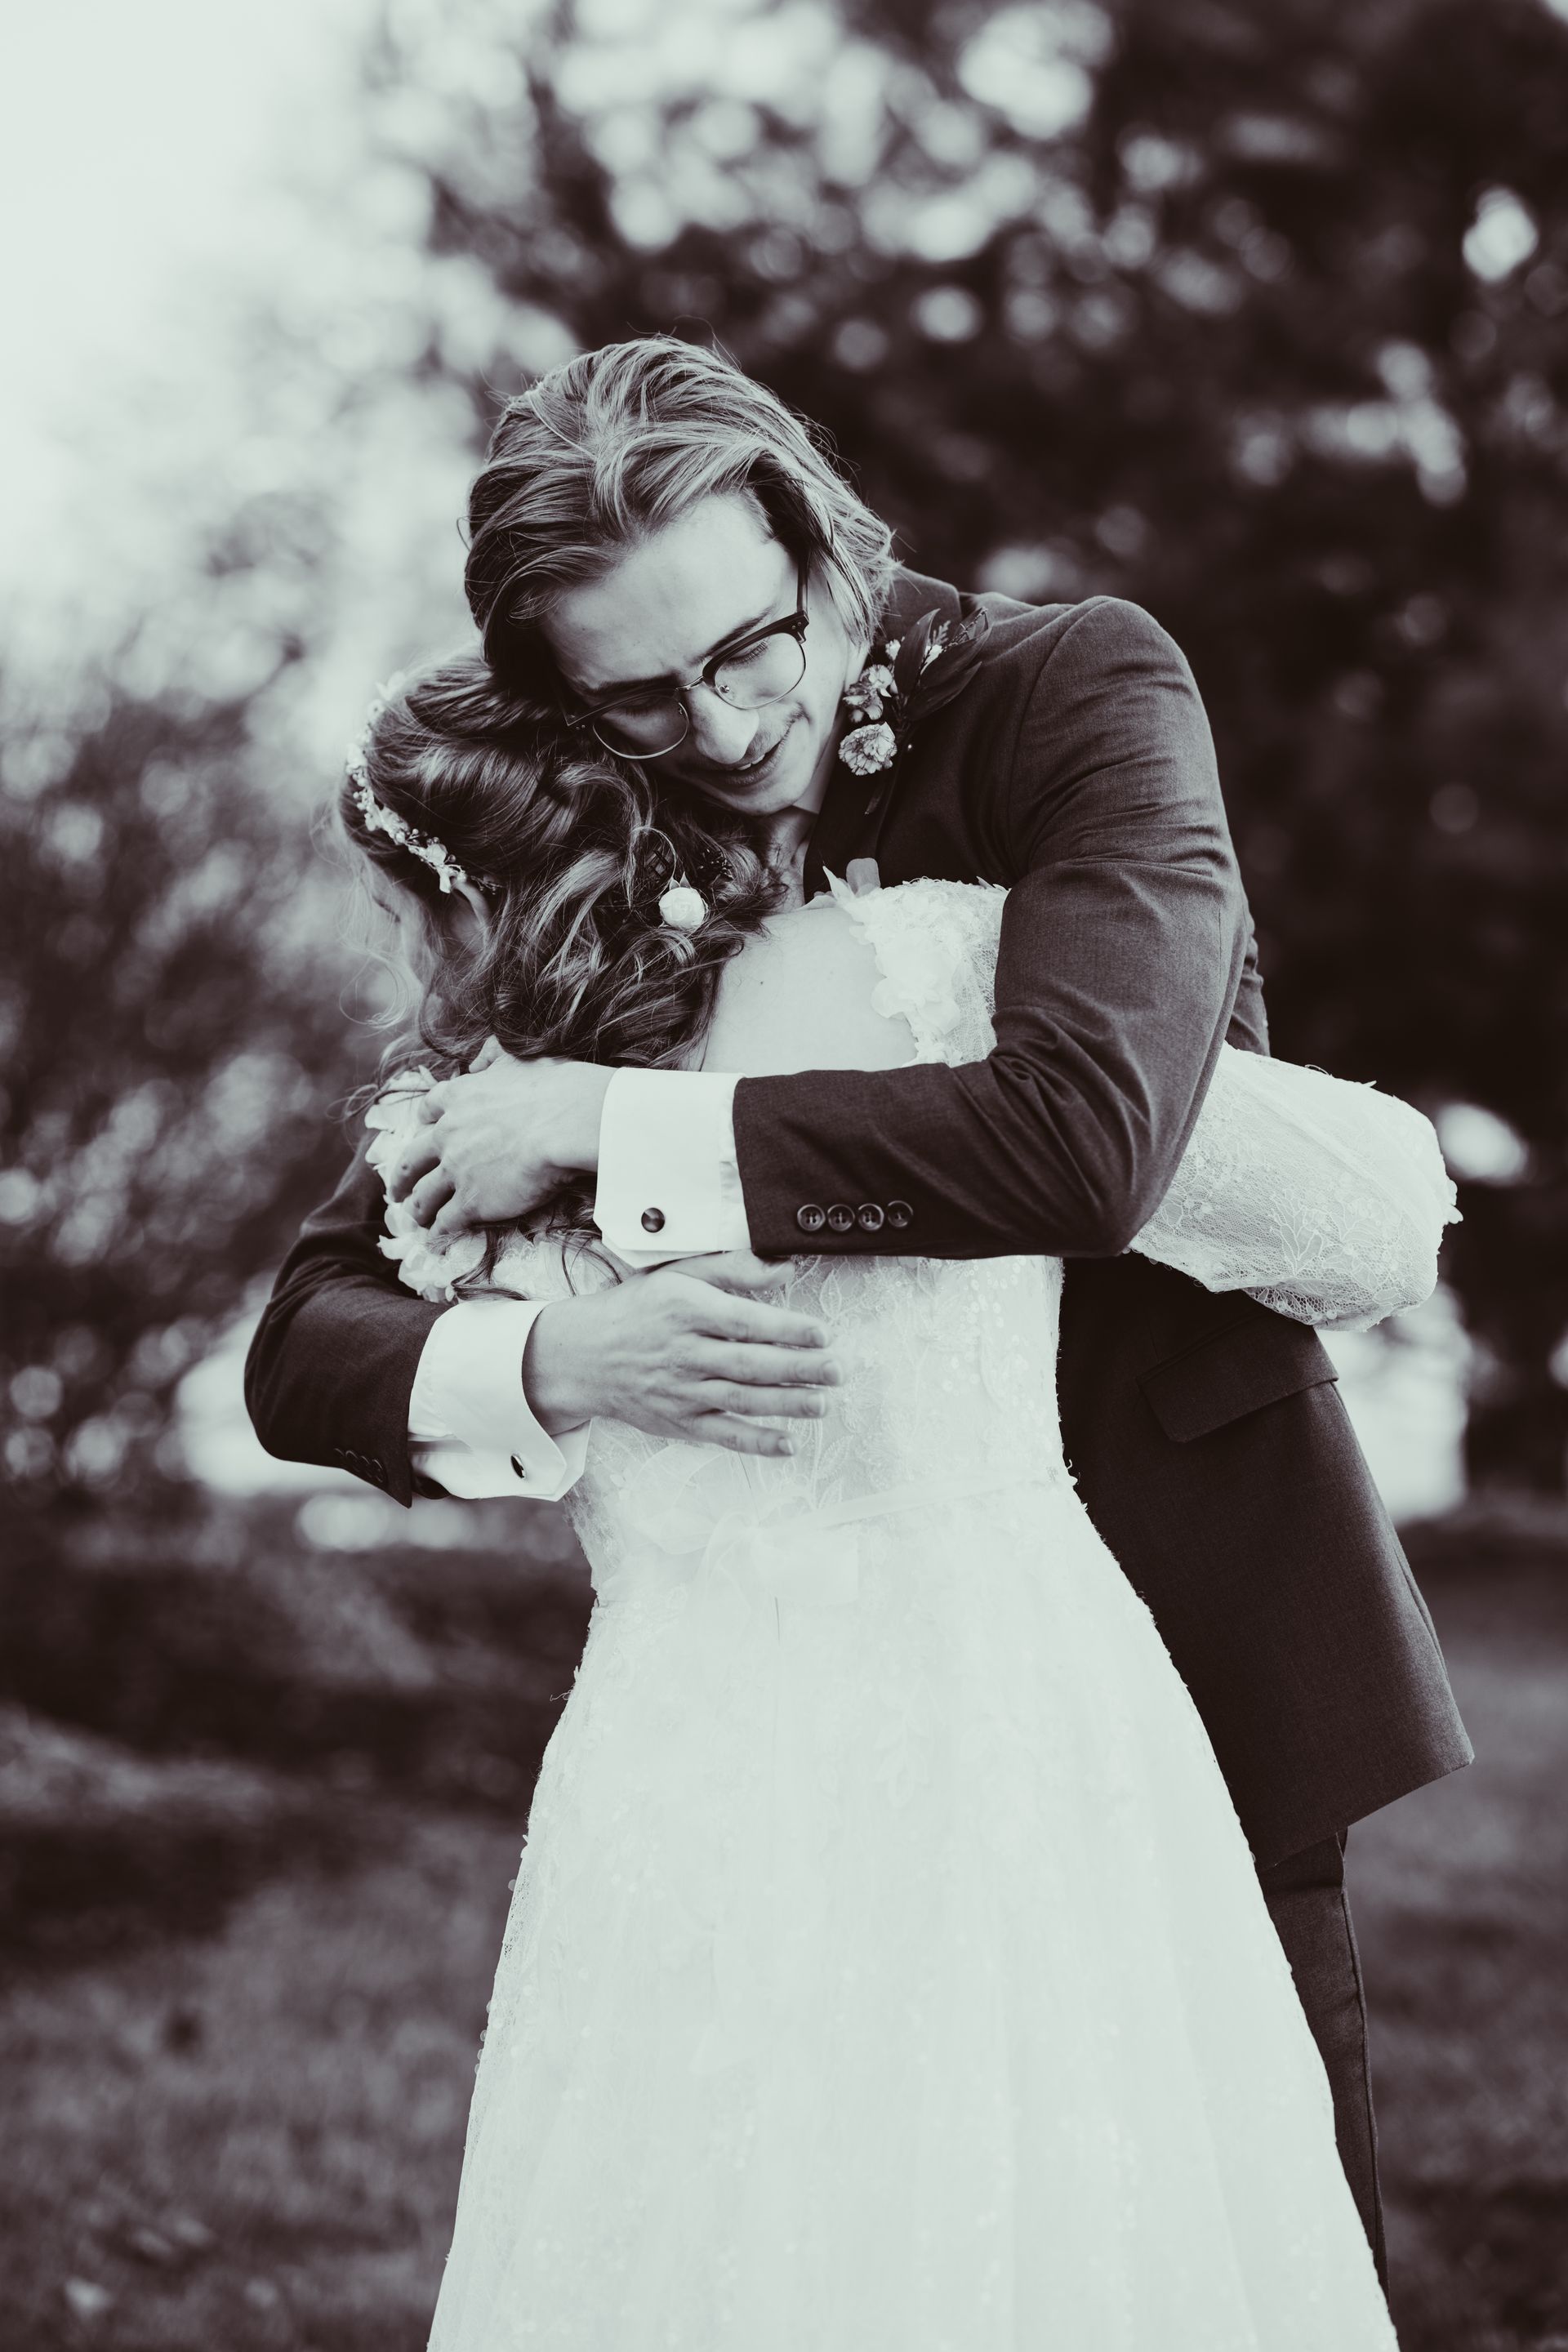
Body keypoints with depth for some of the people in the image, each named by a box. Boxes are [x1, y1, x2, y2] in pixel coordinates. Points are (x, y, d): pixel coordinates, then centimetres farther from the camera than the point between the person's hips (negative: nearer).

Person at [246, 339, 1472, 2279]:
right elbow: (305, 1348, -3)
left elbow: (1083, 1136, -31)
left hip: (1183, 1616, -2)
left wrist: (604, 1132, -25)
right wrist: (552, 1361, -26)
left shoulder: (1080, 693, -13)